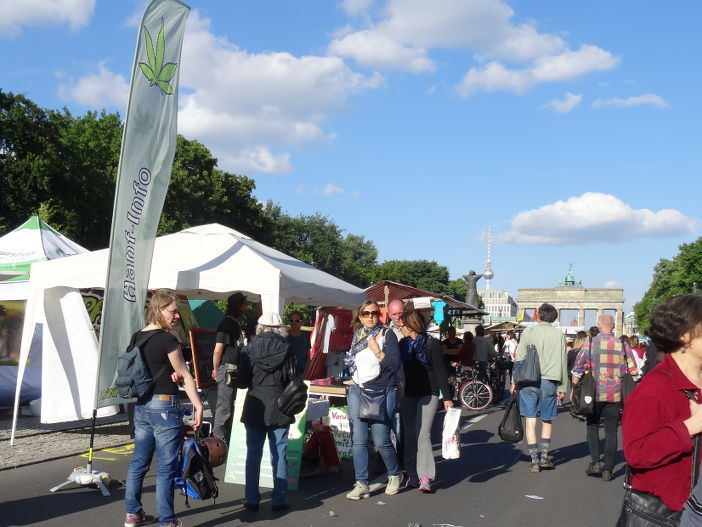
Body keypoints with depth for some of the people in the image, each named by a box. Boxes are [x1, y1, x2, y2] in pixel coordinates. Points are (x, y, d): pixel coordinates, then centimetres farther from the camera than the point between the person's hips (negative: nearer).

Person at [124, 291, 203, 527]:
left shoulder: (136, 337, 7)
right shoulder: (167, 340, -15)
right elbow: (186, 376, -10)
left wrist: (168, 373, 1)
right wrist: (198, 406, -6)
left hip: (141, 405, 8)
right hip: (164, 405, -8)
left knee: (138, 462, 16)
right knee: (166, 467, -1)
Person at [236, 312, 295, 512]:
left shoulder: (249, 349, -4)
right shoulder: (287, 349, -5)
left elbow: (241, 382, -4)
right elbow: (293, 380, -5)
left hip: (255, 406, 1)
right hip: (279, 407, 0)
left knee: (253, 454, 9)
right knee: (279, 454, 7)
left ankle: (252, 500, 13)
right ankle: (278, 500, 11)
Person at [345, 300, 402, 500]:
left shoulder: (387, 335, 1)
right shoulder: (356, 337, 14)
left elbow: (395, 363, -8)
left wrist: (377, 350, -13)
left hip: (383, 393, -4)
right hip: (358, 392, 4)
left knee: (380, 440, -6)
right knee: (358, 440, -1)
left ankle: (394, 475, 20)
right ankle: (362, 484, 7)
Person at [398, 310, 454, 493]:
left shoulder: (431, 343, -4)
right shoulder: (402, 344, 9)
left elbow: (440, 371, -5)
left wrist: (447, 398, -9)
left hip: (428, 394, -4)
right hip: (407, 395, 5)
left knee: (423, 434, -11)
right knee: (410, 435, 4)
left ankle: (425, 477, -10)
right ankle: (412, 475, 10)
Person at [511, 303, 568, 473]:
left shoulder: (528, 332, 0)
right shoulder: (559, 335, 4)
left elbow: (520, 358, -1)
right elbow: (563, 362, 5)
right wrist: (562, 387, 10)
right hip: (549, 382, 1)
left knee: (531, 421, 3)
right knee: (547, 420, 17)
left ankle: (534, 460, 1)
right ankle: (544, 456, 12)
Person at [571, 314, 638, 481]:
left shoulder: (590, 344, -4)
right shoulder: (622, 345, 0)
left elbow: (577, 369, -2)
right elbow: (633, 371, 2)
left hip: (593, 394, -1)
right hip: (615, 395, 1)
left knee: (592, 426, 16)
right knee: (611, 431, 8)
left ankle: (595, 461, 5)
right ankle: (607, 469, 8)